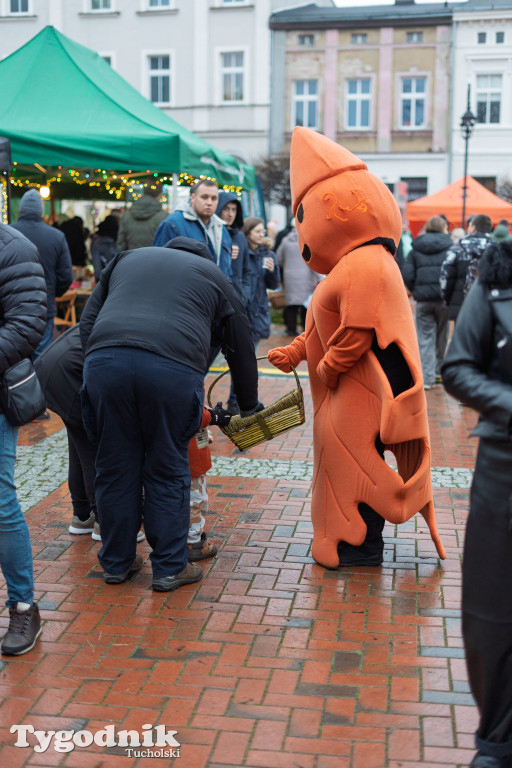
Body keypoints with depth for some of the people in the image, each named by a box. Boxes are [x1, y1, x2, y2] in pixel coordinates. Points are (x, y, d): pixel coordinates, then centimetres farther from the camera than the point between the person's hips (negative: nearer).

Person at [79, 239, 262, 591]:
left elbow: (88, 322, 24)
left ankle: (116, 563, 28)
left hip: (104, 359, 3)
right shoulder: (213, 275, 26)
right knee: (167, 473, 10)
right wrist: (249, 407, 40)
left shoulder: (126, 258, 34)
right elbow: (241, 348, 28)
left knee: (116, 468, 14)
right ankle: (170, 568, 20)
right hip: (174, 367, -2)